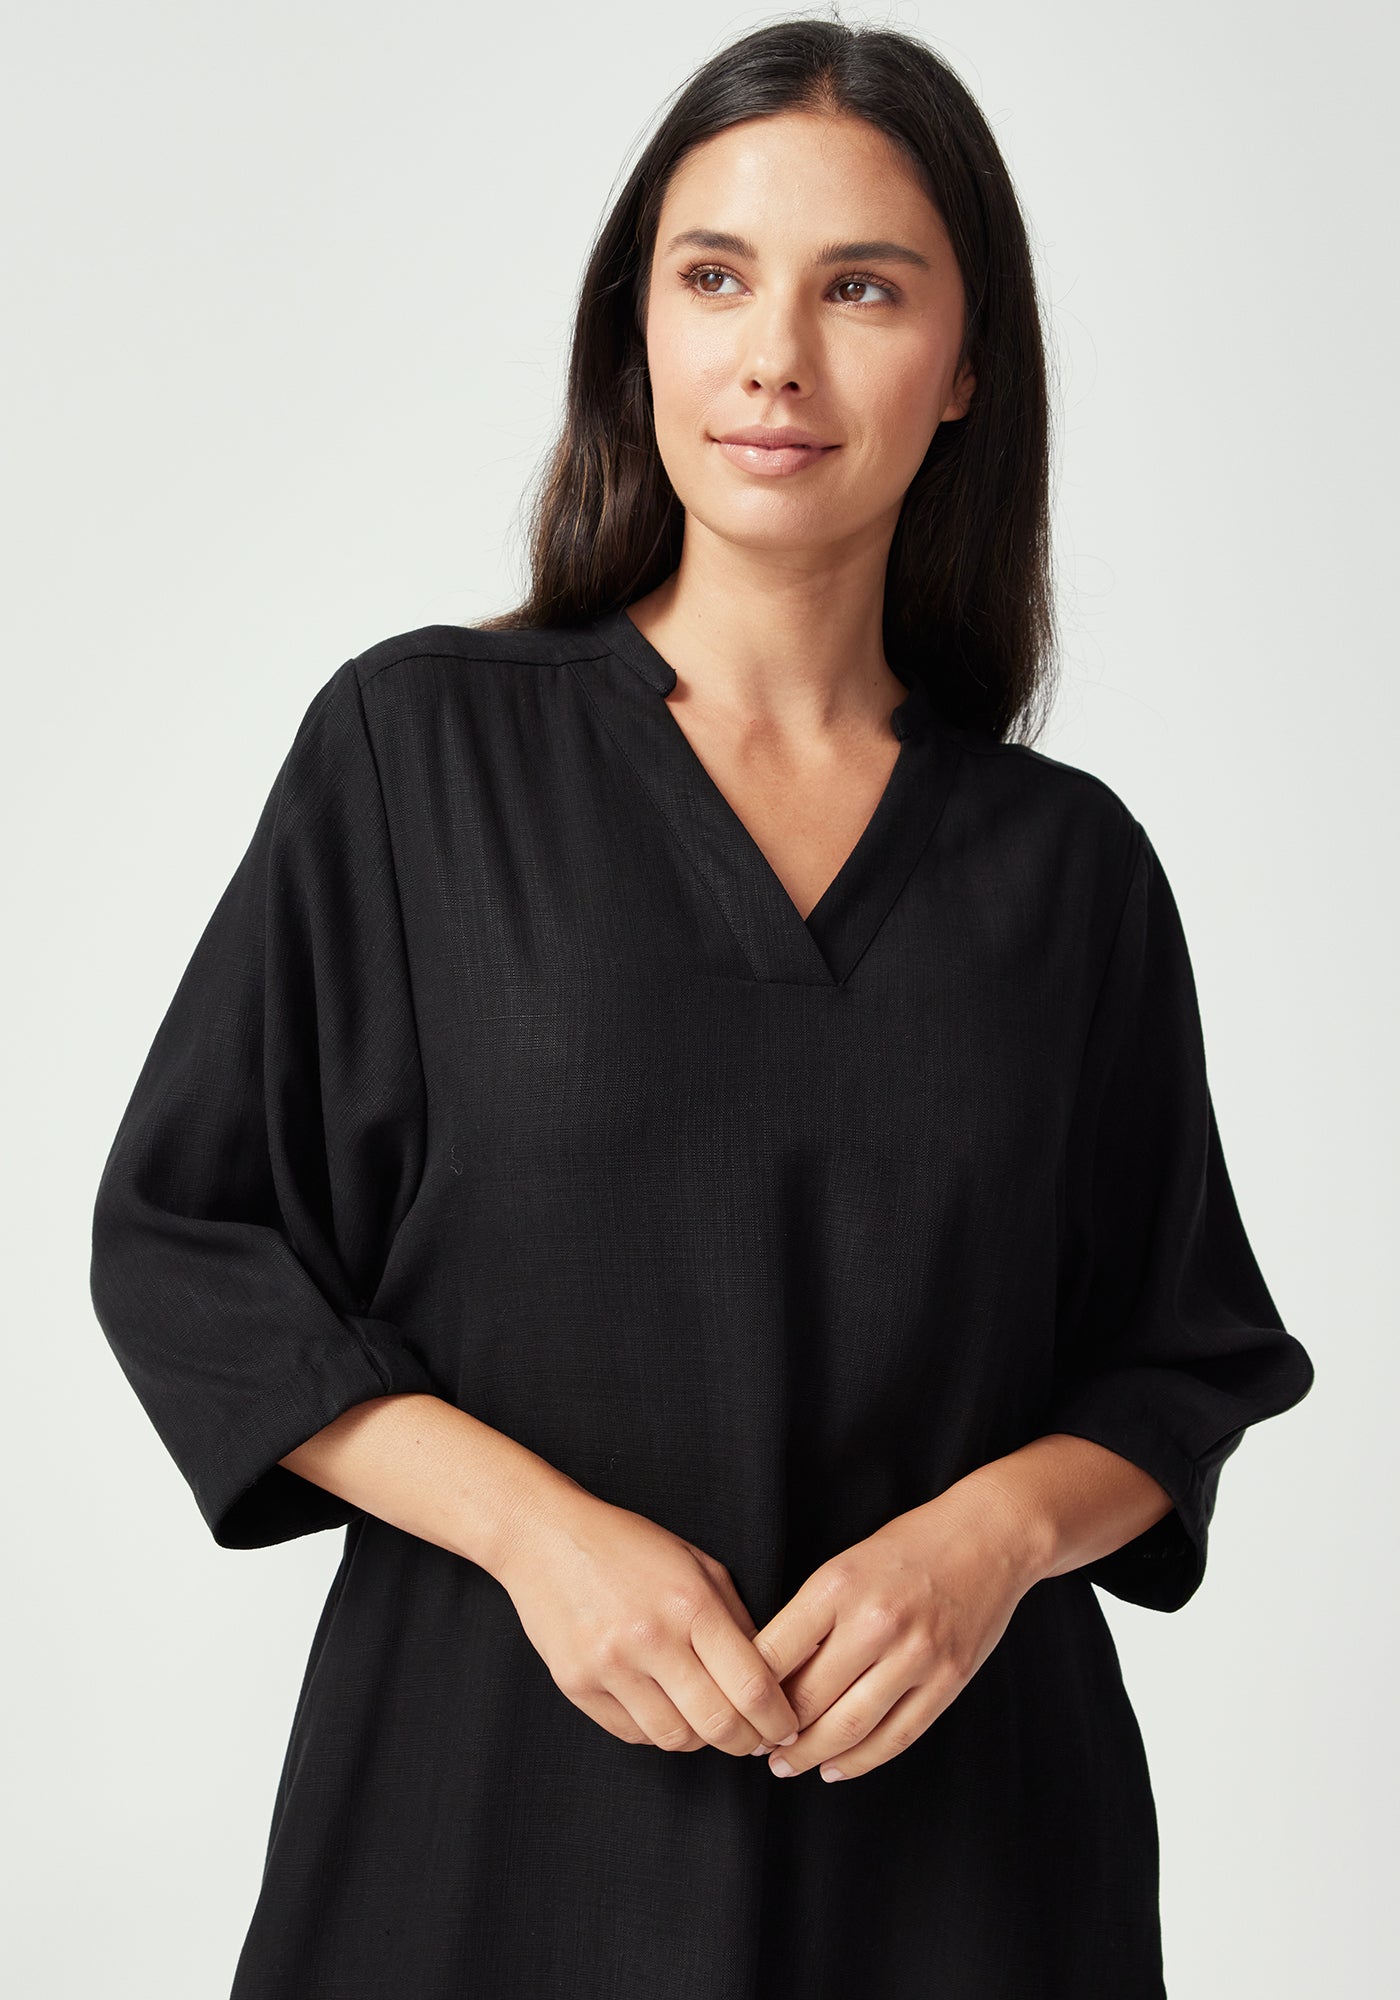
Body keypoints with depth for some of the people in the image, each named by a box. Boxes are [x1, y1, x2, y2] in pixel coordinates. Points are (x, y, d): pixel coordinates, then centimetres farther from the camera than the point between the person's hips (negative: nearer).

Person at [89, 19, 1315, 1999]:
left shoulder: (1069, 861, 1)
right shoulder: (416, 745, -4)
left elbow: (1185, 1367, 7)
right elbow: (186, 1246, -3)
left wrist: (996, 1531, -13)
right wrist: (535, 1523, -15)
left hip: (953, 1808, 2)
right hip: (499, 1783, -1)